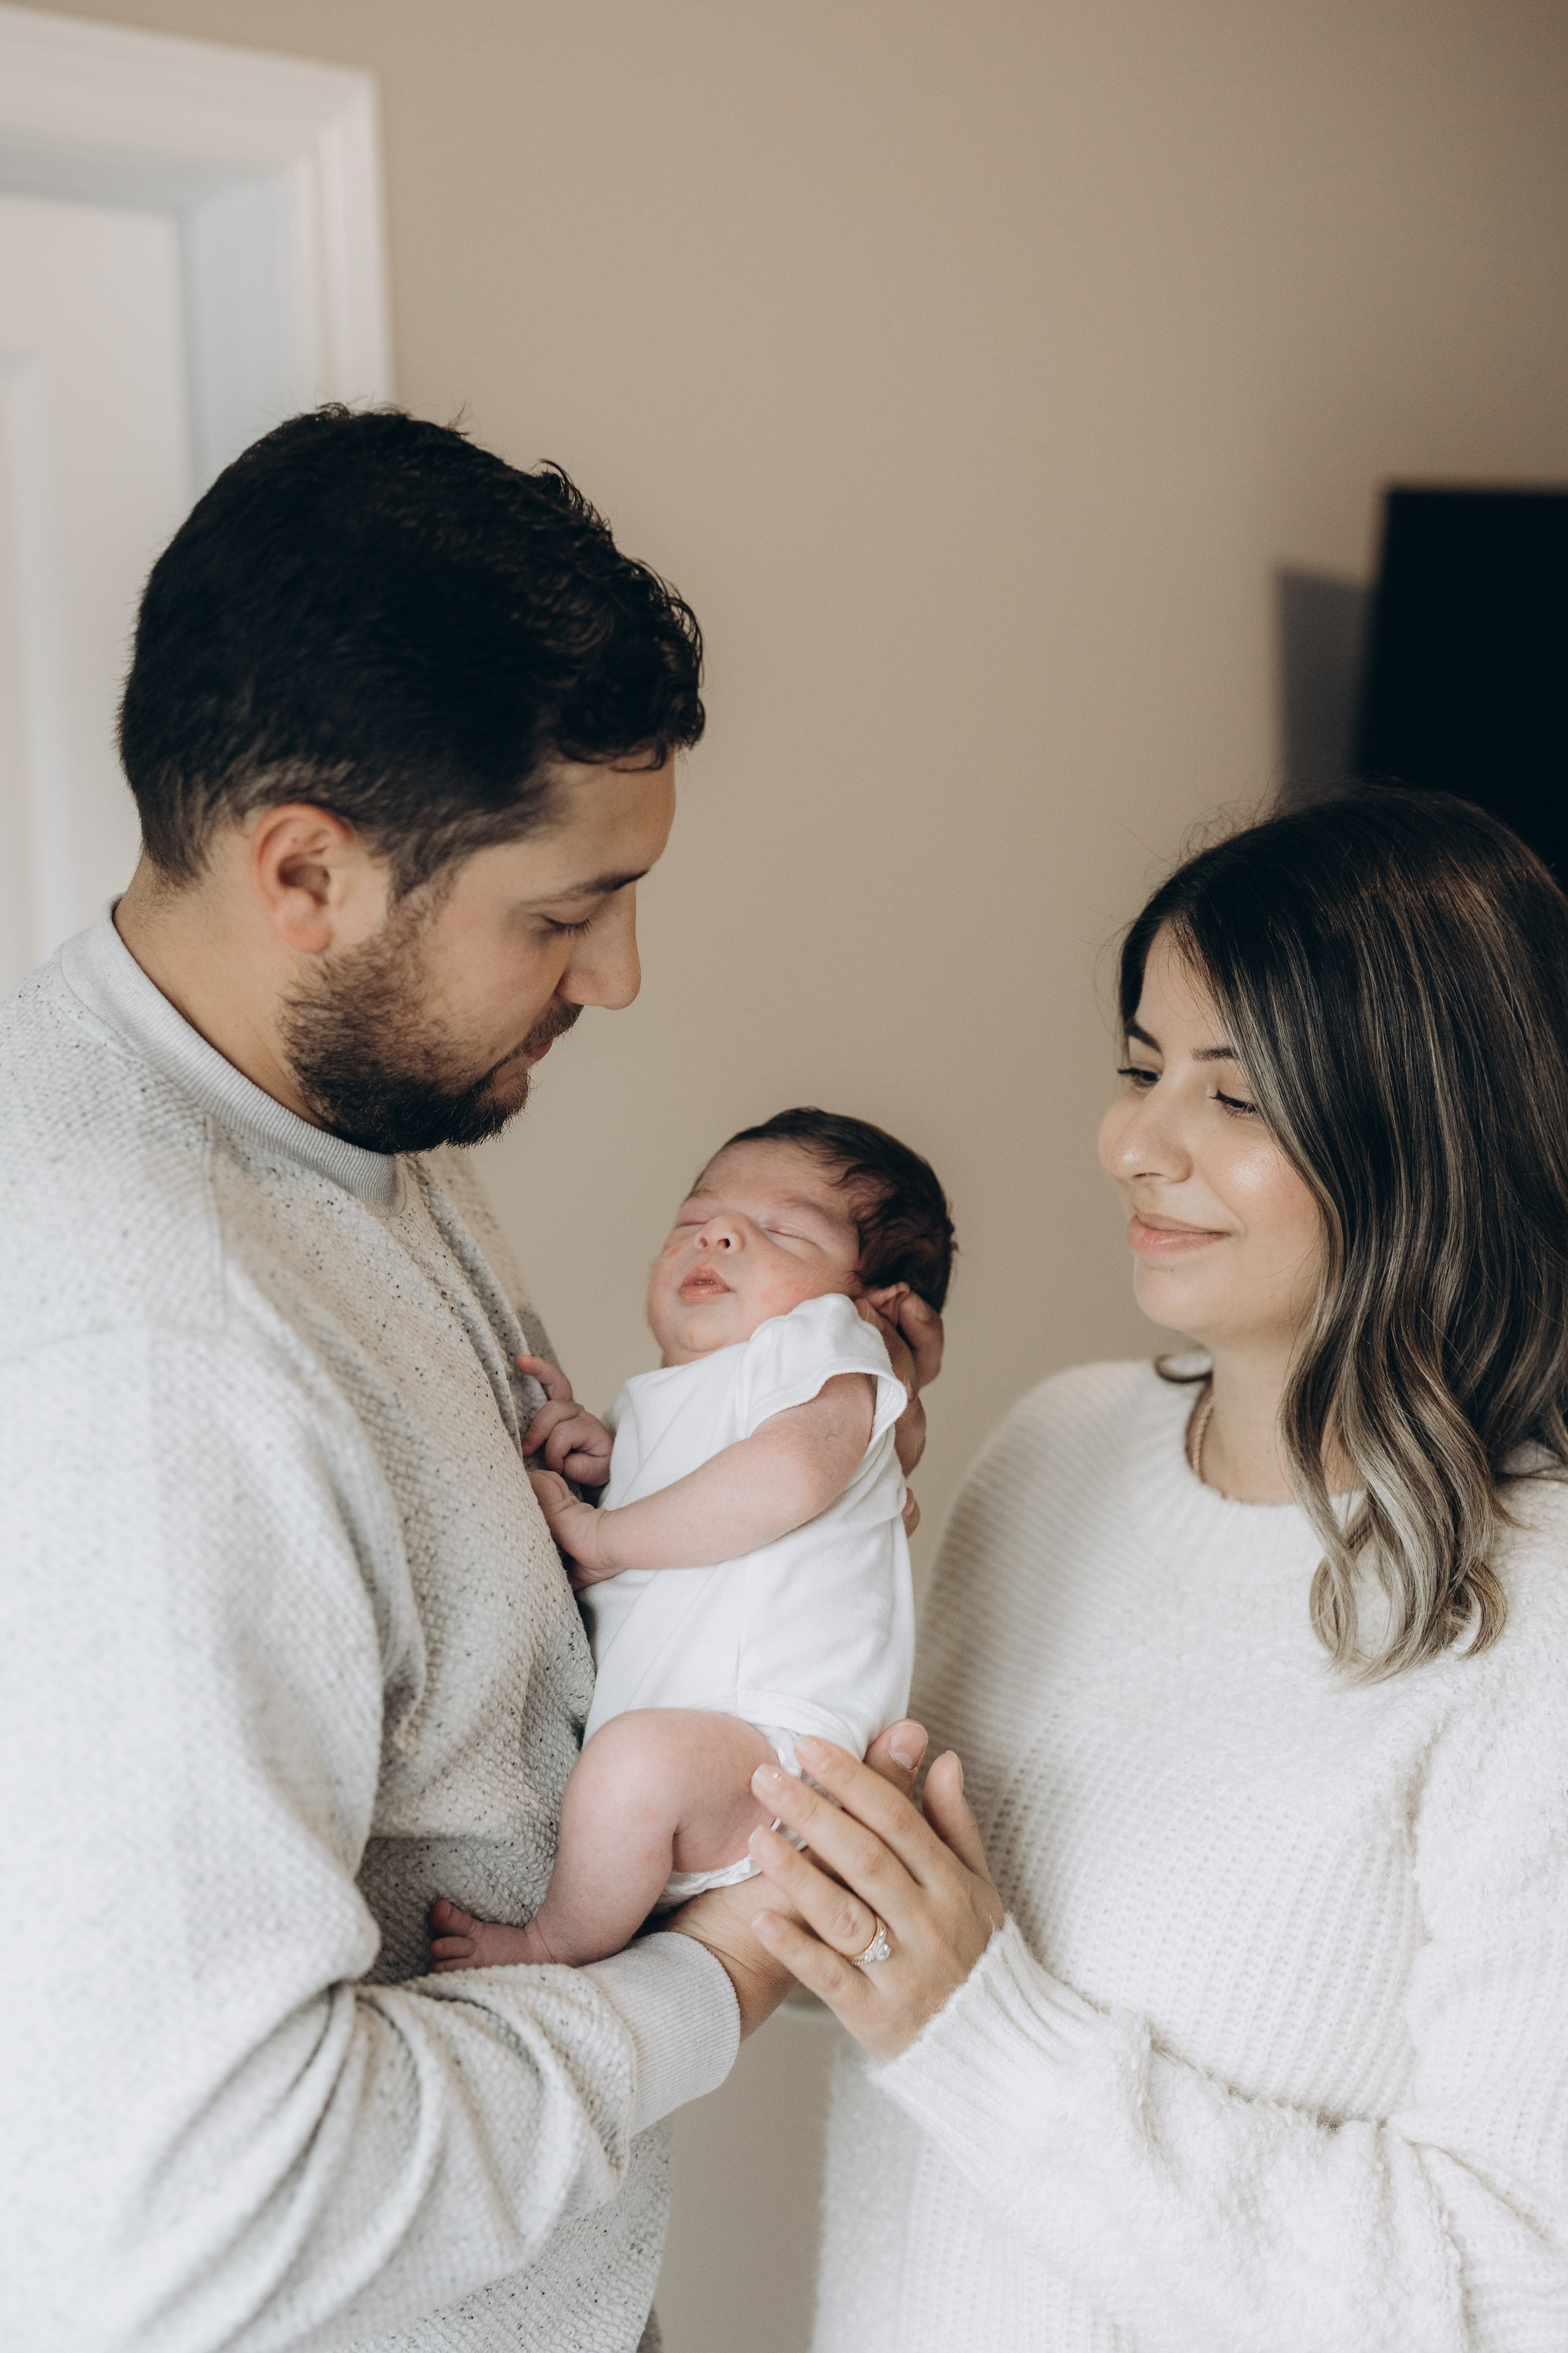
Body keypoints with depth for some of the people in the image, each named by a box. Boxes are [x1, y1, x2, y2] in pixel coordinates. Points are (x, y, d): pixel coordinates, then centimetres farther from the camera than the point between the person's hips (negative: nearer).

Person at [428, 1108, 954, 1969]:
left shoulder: (820, 1339, 0)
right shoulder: (656, 1404, 26)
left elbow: (791, 1471, -24)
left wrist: (602, 1536, -14)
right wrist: (597, 1463, 13)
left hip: (772, 1756, -10)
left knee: (640, 1754, -35)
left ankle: (558, 1947, -13)